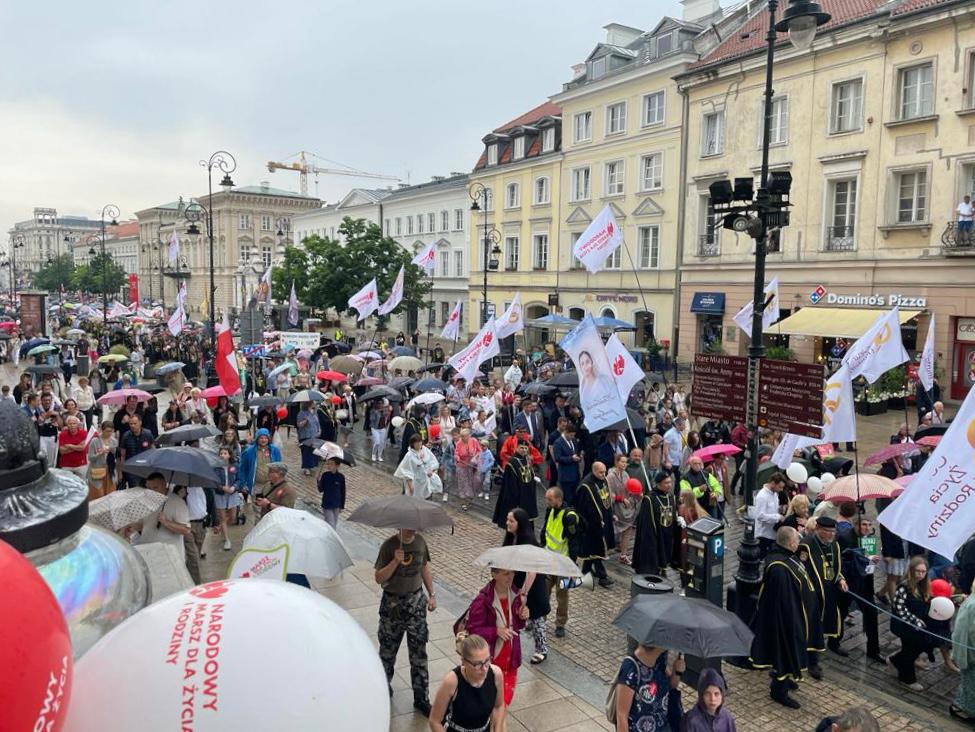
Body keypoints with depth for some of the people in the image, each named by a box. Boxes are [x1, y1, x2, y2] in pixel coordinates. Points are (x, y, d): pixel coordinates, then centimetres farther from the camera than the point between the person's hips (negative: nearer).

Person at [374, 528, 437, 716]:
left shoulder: (420, 541, -4)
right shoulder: (389, 545, -16)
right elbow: (379, 578, -16)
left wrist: (432, 595, 6)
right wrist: (396, 561, -30)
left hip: (416, 601, 3)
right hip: (392, 604, -3)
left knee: (419, 652, 6)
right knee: (388, 648, 15)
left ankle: (421, 699, 17)